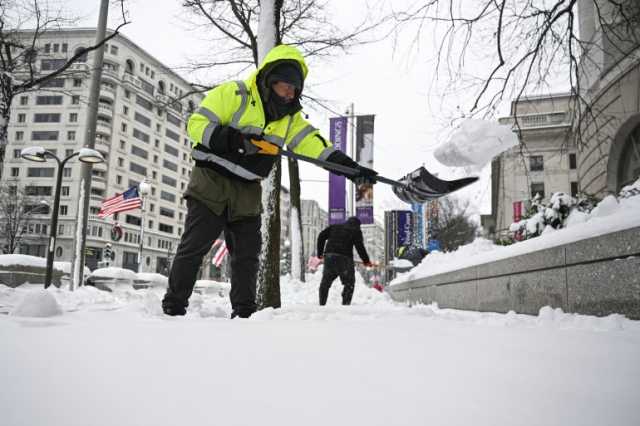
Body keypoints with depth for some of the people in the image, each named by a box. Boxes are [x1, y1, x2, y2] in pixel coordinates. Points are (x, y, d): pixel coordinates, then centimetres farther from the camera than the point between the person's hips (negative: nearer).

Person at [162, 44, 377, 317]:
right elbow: (197, 124, -13)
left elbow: (313, 143, 1)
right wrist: (229, 140, -31)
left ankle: (244, 312, 17)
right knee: (194, 247, -5)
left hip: (247, 193, 6)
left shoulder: (289, 116, 9)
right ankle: (173, 306, 6)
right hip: (211, 182, -5)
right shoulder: (233, 94, -9)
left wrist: (349, 166, -12)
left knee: (247, 254, 6)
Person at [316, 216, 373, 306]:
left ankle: (322, 304, 16)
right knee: (349, 283, 9)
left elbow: (321, 236, 15)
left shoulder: (334, 227, 23)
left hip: (329, 256, 4)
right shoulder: (356, 230, 10)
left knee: (325, 283, 15)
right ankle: (345, 304, 0)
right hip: (344, 258, -4)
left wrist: (320, 253, 19)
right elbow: (359, 246, -1)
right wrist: (366, 260, 7)